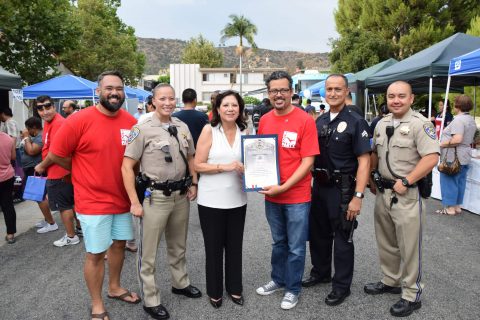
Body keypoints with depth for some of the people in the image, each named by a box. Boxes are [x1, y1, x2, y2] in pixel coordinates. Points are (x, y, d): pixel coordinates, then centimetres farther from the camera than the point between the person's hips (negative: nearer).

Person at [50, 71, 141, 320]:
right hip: (93, 201, -5)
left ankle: (114, 288, 41)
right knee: (96, 253, 5)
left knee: (119, 244, 19)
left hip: (122, 198, 5)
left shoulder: (131, 122, -2)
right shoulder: (79, 120, -15)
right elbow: (56, 155, -7)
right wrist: (86, 173, 1)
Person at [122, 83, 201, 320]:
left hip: (181, 195, 5)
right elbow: (127, 167, -12)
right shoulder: (142, 129, -11)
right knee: (148, 252, 5)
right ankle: (150, 300, 21)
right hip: (155, 197, -5)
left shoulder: (182, 127, 6)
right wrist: (134, 202, -14)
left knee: (178, 246, 22)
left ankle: (180, 283, 42)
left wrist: (194, 184, 7)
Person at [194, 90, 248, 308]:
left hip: (237, 199, 3)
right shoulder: (209, 130, -7)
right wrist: (224, 167, -20)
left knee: (235, 246, 14)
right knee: (214, 247, 10)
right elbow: (198, 165, -10)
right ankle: (214, 291, 30)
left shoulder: (244, 133, 3)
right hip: (211, 200, -3)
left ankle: (234, 287, 34)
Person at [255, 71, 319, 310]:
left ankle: (293, 289, 28)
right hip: (271, 195, 5)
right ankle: (278, 280, 40)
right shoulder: (264, 120, 3)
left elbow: (308, 161, -15)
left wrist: (283, 187, -20)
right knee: (278, 242, 22)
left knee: (296, 247, 10)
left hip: (297, 196, -4)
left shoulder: (305, 120, -12)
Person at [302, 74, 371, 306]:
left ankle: (341, 286, 24)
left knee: (342, 240, 7)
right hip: (319, 187, 6)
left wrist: (357, 196, -21)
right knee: (318, 234, 19)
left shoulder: (355, 122, -11)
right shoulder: (320, 121, 7)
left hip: (342, 189, -6)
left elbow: (364, 161, -16)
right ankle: (320, 272, 40)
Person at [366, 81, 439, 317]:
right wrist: (372, 179, 12)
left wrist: (405, 181, -21)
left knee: (408, 246, 3)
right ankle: (391, 281, 37)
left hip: (407, 194, -7)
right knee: (386, 242, 18)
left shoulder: (420, 124, -12)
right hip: (382, 192, 7)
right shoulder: (381, 124, 10)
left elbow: (431, 158, -20)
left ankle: (412, 295, 19)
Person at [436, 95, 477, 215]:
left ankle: (450, 208, 7)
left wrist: (442, 144, -18)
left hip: (453, 157, -10)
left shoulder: (458, 119, -19)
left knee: (449, 182, 0)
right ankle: (457, 206, 24)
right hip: (465, 157, 10)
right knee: (460, 182, 15)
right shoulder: (471, 119, 14)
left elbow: (457, 139, -29)